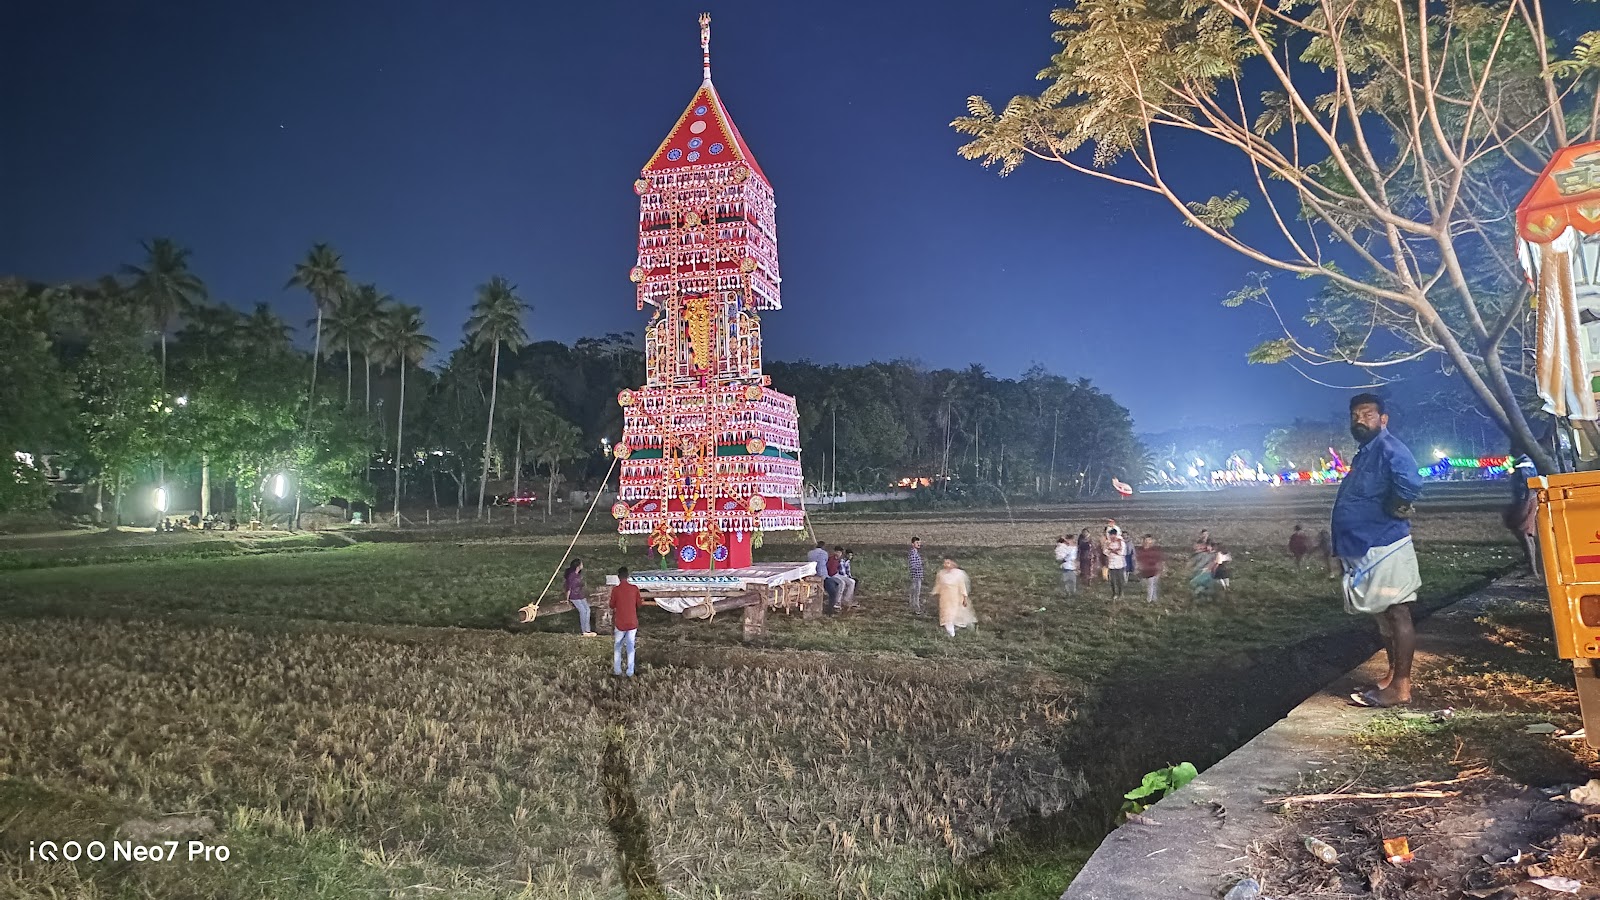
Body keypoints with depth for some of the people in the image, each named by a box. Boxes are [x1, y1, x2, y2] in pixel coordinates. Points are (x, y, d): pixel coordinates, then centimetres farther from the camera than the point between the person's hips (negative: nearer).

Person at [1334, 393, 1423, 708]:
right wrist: (1341, 546, 15)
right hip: (1366, 549, 10)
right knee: (1384, 616, 17)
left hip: (1384, 548, -10)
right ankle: (1392, 676, 28)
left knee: (1397, 614, -4)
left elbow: (1409, 482, -33)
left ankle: (1401, 687, 1)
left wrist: (1393, 511, -18)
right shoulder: (1364, 454, 16)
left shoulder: (1387, 448, -15)